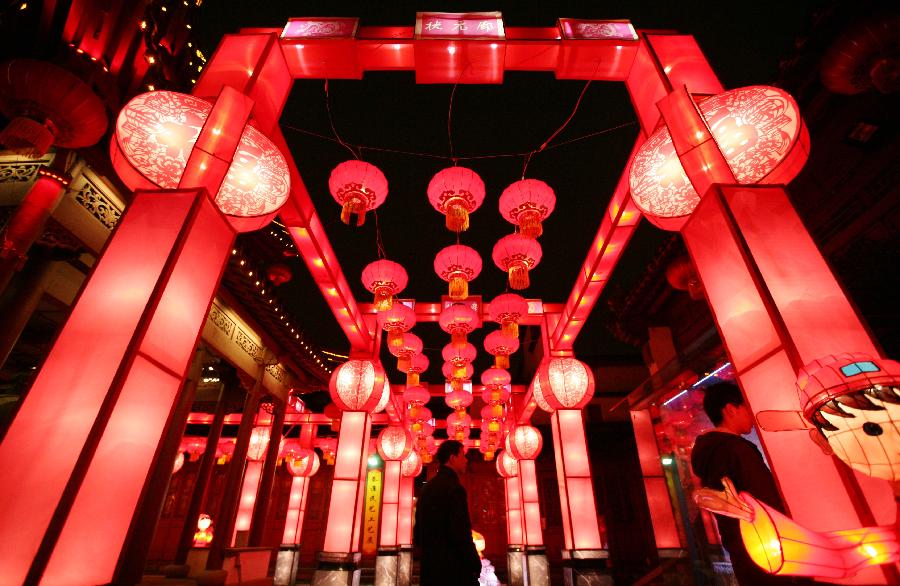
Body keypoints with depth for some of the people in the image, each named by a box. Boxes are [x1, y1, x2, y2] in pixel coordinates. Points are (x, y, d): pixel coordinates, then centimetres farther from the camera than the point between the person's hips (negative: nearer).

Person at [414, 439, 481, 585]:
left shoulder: (427, 487, 11)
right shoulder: (454, 487, -16)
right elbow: (461, 534, -21)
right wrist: (475, 565, -11)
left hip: (429, 569, 8)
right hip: (453, 570, -8)